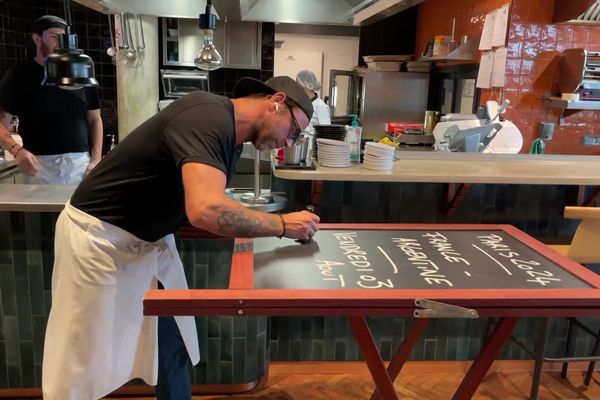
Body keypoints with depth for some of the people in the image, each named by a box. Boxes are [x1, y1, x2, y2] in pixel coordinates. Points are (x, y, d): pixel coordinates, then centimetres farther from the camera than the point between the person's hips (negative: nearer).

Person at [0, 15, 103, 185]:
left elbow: (94, 119, 11)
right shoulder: (19, 75, 2)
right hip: (40, 165, -2)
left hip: (81, 163, 2)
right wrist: (17, 150, -18)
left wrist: (96, 160, 0)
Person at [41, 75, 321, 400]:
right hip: (100, 237, -9)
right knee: (85, 364, 6)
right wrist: (282, 225, -28)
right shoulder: (209, 117, -28)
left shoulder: (232, 138, 3)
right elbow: (206, 210, -41)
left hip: (151, 239, 9)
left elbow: (212, 205, 7)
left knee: (174, 345, 13)